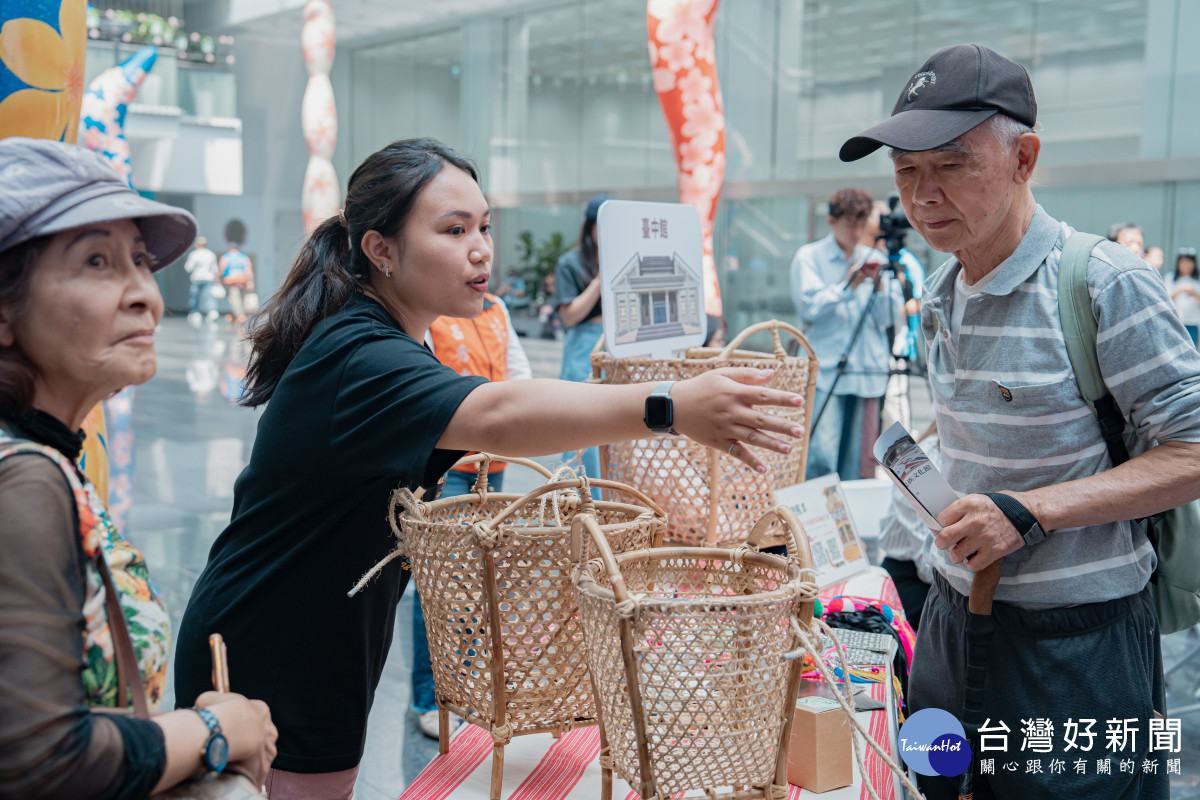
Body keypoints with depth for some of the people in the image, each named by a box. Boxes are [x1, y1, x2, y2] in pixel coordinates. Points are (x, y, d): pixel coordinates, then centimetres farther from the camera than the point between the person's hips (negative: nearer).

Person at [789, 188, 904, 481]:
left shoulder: (875, 259, 16)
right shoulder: (809, 257, 6)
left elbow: (889, 317, 9)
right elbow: (809, 307, -6)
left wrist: (879, 286, -7)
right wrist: (846, 286, -12)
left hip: (867, 369, 4)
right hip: (825, 369, -4)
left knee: (854, 457, 4)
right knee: (822, 456, -14)